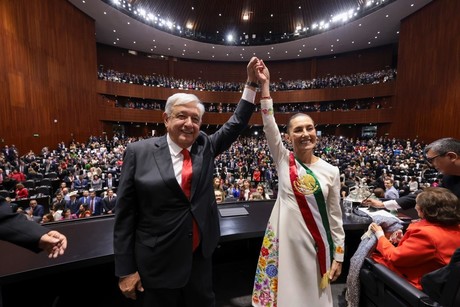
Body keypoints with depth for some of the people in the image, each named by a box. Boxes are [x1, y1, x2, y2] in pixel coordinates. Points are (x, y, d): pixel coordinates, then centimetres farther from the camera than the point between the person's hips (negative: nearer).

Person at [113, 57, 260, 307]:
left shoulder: (205, 146, -2)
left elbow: (236, 124, 4)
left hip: (201, 257, 4)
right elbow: (125, 214, -9)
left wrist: (251, 83, 0)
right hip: (158, 262, -3)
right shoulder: (139, 152, -12)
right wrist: (125, 270, -6)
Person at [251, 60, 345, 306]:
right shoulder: (283, 160, -5)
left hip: (315, 242, 1)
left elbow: (335, 216, 1)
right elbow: (269, 124, -16)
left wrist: (338, 254, 3)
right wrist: (265, 84, -19)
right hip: (284, 237, -1)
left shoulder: (330, 171, -4)